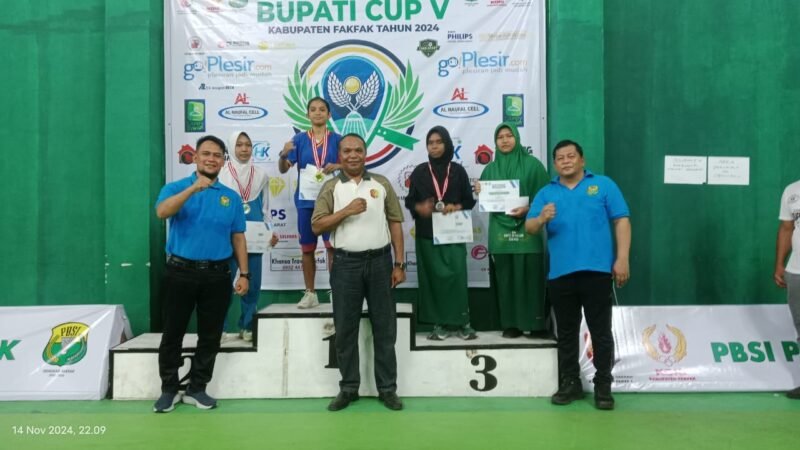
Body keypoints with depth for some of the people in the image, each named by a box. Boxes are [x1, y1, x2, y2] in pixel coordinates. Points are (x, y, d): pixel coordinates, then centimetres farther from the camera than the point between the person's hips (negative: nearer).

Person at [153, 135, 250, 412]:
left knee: (210, 336, 8)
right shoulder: (176, 188, 1)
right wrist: (193, 188, -32)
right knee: (173, 333, 7)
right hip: (181, 272, -2)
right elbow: (162, 212, -21)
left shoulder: (231, 197, 8)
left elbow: (238, 238, 9)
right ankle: (169, 389, 22)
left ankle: (197, 388, 22)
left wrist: (244, 273, 3)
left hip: (217, 275, 2)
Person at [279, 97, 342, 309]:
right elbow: (283, 169, 0)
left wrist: (337, 166, -14)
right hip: (306, 200, 1)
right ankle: (310, 294, 15)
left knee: (333, 246, -3)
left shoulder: (336, 139, 3)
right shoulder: (299, 139, 4)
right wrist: (283, 155, -20)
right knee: (307, 248, 6)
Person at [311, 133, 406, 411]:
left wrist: (399, 264, 1)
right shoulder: (331, 187, 4)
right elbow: (317, 226, -4)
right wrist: (346, 211, -17)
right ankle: (348, 388, 19)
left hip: (380, 261, 1)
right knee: (345, 329, 6)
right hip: (346, 264, 0)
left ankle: (387, 388, 17)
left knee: (384, 327, 6)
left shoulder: (381, 183, 7)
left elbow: (395, 223, 6)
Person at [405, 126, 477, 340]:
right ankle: (439, 323, 5)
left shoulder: (458, 171, 7)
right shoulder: (420, 172, 7)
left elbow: (469, 200, 8)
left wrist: (456, 207, -12)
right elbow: (409, 200, 7)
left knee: (456, 275, -7)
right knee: (433, 277, -1)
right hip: (427, 234, 1)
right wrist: (419, 208, -14)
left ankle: (461, 322, 1)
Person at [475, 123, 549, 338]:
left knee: (530, 277, -3)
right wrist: (479, 192, -5)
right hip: (500, 231, 3)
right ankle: (511, 324, 10)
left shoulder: (532, 164, 3)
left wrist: (528, 209, -15)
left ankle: (535, 323, 6)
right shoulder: (491, 168, 14)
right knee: (505, 278, 2)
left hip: (527, 230, -3)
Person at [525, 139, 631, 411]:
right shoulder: (546, 193, 13)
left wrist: (622, 258, -7)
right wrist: (541, 219, -17)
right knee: (566, 333, 10)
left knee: (601, 331, 3)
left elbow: (621, 221, 2)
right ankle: (569, 383, 21)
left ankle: (603, 386, 13)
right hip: (560, 273, 3)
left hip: (597, 270, -2)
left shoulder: (603, 185, 7)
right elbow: (529, 228, 6)